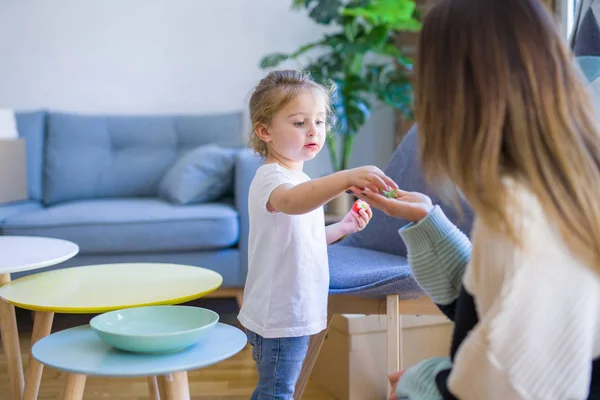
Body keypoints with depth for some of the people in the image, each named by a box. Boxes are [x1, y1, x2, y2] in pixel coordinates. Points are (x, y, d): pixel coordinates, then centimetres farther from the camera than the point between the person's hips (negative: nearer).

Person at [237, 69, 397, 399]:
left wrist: (342, 228, 9)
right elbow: (290, 201, -45)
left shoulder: (300, 181, 13)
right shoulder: (270, 178, -19)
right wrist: (347, 178, -58)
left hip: (295, 312, 10)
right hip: (278, 318, -10)